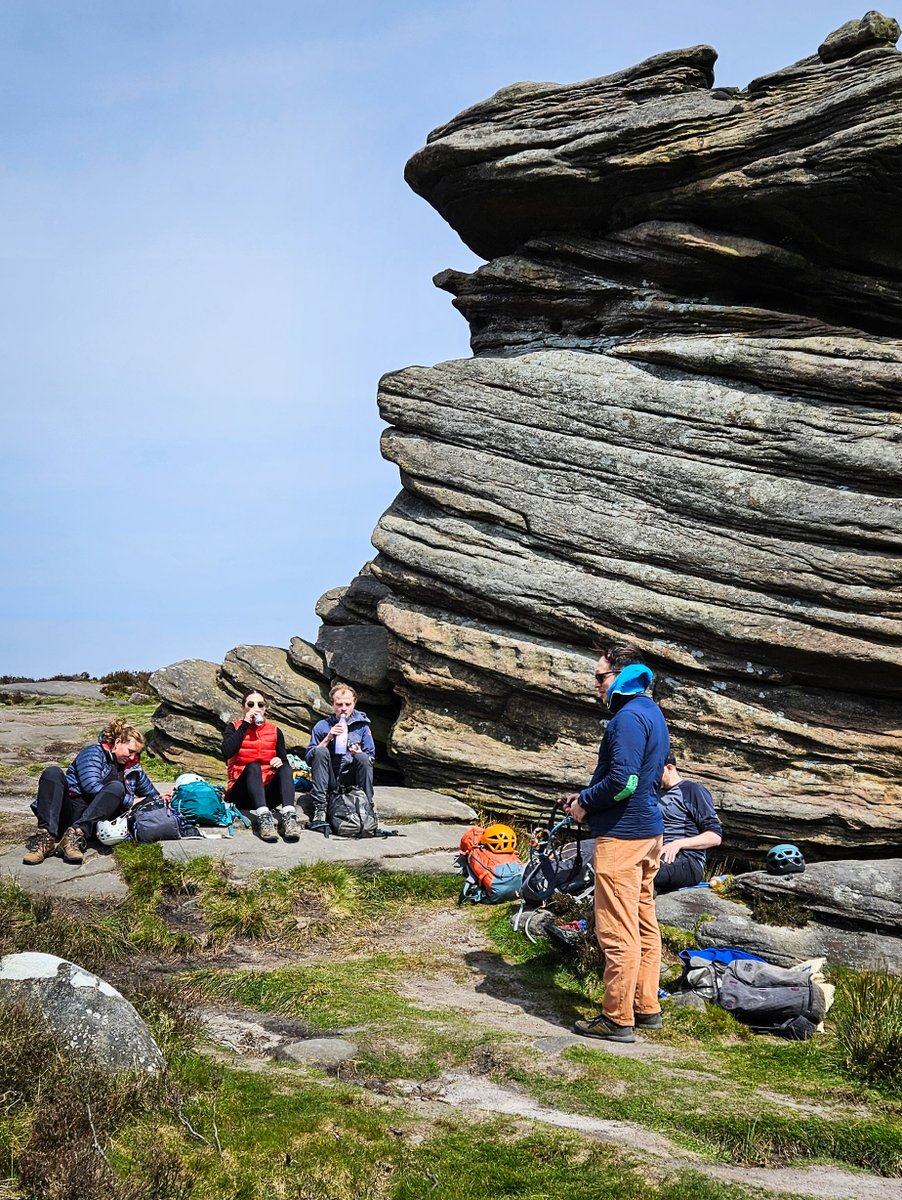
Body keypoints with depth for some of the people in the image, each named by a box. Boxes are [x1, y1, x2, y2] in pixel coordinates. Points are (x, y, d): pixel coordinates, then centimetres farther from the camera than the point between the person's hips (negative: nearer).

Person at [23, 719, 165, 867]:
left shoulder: (132, 768, 19)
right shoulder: (95, 753, 3)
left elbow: (149, 790, 33)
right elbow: (91, 785, -12)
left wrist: (159, 799, 7)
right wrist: (130, 801, -9)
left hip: (95, 819, 3)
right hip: (70, 811, -2)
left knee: (117, 787, -23)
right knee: (53, 772, -26)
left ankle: (76, 834, -40)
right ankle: (46, 837, -43)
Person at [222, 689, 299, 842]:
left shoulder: (275, 731, 16)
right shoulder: (234, 727, 8)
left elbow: (285, 761, 13)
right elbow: (227, 753, -12)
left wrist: (280, 761, -12)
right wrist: (245, 724, -9)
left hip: (267, 793, 3)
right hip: (242, 792, -3)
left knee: (285, 768, -25)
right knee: (253, 766, -32)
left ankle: (289, 818, -47)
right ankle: (263, 818, -53)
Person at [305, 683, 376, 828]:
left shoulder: (362, 726, 4)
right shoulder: (322, 726, 3)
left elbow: (371, 758, 3)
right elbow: (309, 758, -3)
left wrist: (359, 754, -19)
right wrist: (327, 739, -14)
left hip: (351, 780, 0)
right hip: (329, 781, 0)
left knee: (362, 757, -27)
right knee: (321, 752, -25)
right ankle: (320, 809, -28)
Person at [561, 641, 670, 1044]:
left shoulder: (628, 717, -17)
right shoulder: (651, 712, 14)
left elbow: (622, 780, -25)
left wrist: (585, 803, -9)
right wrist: (586, 796, 13)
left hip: (622, 836, -11)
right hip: (648, 831, 11)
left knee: (617, 932, -4)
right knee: (644, 924, 16)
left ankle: (617, 1019, 3)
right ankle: (646, 1007, 25)